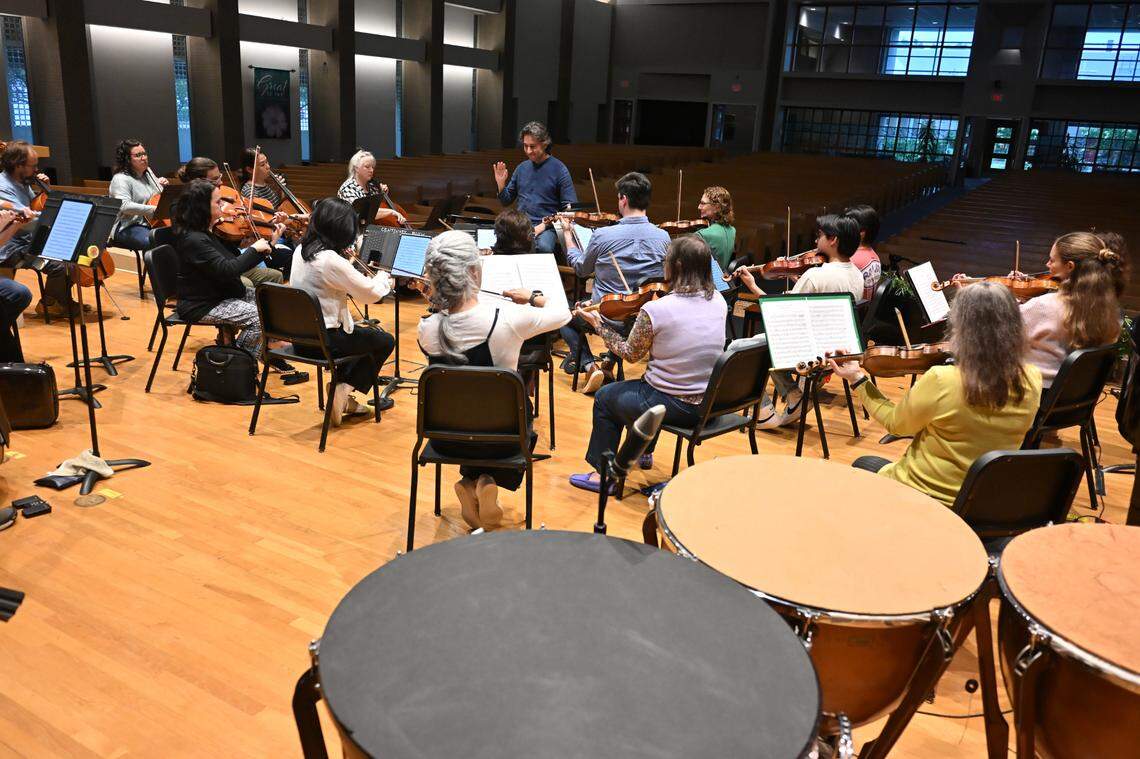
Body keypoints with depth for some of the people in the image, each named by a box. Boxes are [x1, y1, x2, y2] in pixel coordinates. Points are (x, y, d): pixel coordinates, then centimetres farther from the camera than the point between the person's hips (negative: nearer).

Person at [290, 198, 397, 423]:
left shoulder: (301, 250, 1)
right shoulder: (331, 261, -24)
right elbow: (371, 294, -17)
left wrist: (345, 261, 6)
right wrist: (383, 277, 3)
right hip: (322, 341, -8)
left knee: (359, 332, 31)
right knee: (386, 341, 12)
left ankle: (341, 394, 26)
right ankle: (343, 390, 8)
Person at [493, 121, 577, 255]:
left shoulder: (559, 169, -1)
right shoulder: (521, 168, 14)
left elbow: (570, 209, -4)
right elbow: (506, 202, 22)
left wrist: (544, 225, -12)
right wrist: (501, 184, 2)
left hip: (546, 227, -4)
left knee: (543, 247, -36)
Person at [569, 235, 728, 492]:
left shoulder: (654, 310, -22)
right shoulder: (719, 302, -4)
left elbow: (630, 354, -7)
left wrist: (598, 324, 5)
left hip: (674, 406, -6)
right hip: (711, 403, 7)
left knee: (604, 398, 20)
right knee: (645, 383, 36)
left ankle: (603, 473, 27)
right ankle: (643, 452, 51)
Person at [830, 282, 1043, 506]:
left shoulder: (941, 381, -29)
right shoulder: (1031, 382, -15)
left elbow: (895, 423, -11)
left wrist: (858, 380, -1)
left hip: (922, 497, -5)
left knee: (863, 464, 27)